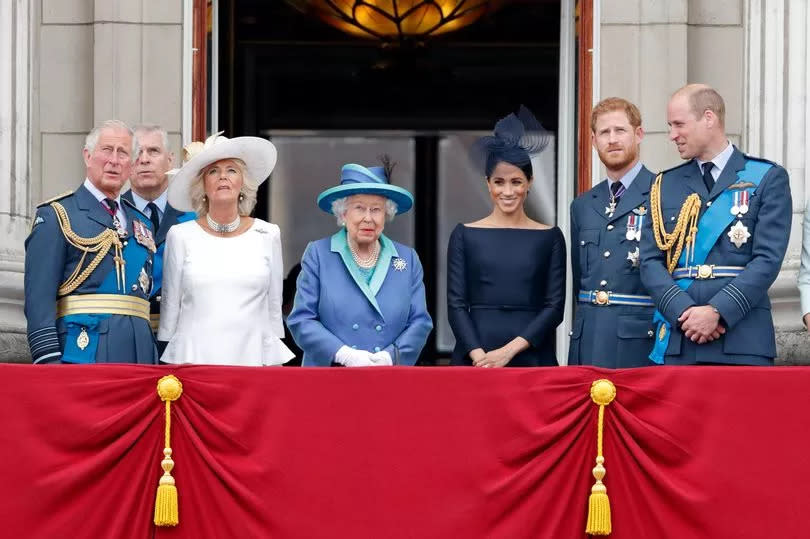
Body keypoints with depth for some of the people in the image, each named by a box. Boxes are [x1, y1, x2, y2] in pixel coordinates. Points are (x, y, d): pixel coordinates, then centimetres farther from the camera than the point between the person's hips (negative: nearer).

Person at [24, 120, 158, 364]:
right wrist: (48, 360, -16)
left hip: (138, 353, 6)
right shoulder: (56, 216, 2)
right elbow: (39, 296, -6)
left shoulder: (142, 222, 21)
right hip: (83, 350, -6)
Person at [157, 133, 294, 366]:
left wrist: (275, 363, 9)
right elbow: (170, 306, 9)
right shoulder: (181, 236, 4)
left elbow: (274, 308, 11)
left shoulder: (268, 235, 7)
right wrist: (169, 364, 9)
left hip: (252, 357, 1)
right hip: (192, 359, -1)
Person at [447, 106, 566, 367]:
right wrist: (479, 356, -13)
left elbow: (555, 306, 1)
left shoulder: (550, 237, 6)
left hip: (532, 357, 0)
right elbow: (456, 305, 2)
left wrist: (509, 351, -10)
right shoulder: (465, 235, 6)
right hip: (475, 359, 0)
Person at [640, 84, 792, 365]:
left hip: (742, 343, -3)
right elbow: (651, 262, 7)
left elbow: (768, 259, -4)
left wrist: (717, 311, -15)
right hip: (676, 343, 3)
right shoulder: (665, 185, 16)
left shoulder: (767, 179, 5)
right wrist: (684, 312, -10)